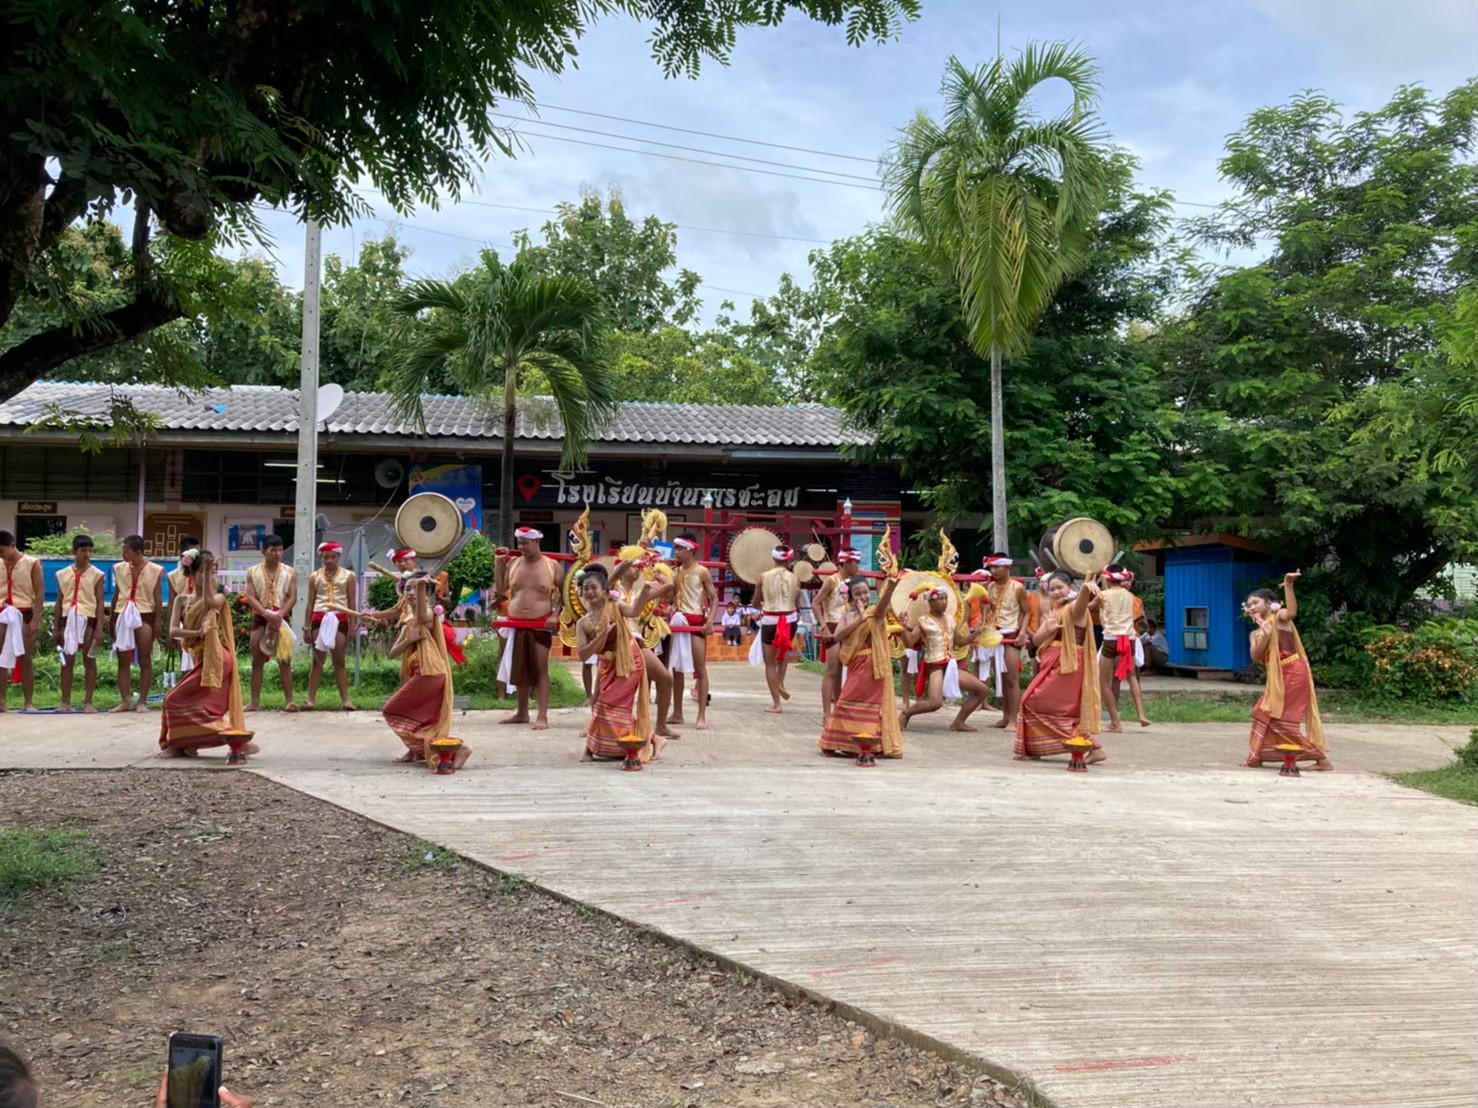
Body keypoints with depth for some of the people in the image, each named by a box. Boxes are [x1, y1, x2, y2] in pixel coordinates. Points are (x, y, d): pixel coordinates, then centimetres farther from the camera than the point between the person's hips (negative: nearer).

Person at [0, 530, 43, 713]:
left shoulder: (31, 564, -3)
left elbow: (40, 593, -6)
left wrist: (34, 620, -12)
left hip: (24, 615, -3)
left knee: (26, 659, 1)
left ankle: (28, 702, 6)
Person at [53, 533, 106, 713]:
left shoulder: (96, 574, 1)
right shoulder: (63, 574, 9)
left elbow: (100, 602, -2)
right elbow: (59, 602, 12)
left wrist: (99, 627, -9)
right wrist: (55, 628, 9)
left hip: (88, 618, -3)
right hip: (68, 618, 3)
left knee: (89, 660, 1)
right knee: (67, 660, 4)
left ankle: (88, 702, 3)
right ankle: (66, 702, 8)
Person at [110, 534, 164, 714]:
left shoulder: (155, 570, -3)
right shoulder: (119, 568, 7)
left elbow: (158, 598, -3)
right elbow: (116, 595, 13)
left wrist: (157, 622, -8)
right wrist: (112, 620, 14)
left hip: (144, 615, -4)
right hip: (123, 615, 4)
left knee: (145, 660, 0)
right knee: (123, 660, 4)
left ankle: (142, 701, 4)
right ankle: (126, 701, 8)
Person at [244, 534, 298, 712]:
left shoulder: (289, 572, 4)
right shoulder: (253, 572, 5)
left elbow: (292, 597, -2)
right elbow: (250, 597, -4)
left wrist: (278, 615, -16)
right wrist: (267, 614, -17)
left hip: (282, 619, -1)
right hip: (260, 618, 1)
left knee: (285, 661, -4)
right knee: (257, 661, 3)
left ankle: (289, 701, -6)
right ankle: (255, 701, 6)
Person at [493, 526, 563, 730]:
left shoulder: (552, 566, -4)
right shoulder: (513, 563, 5)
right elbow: (499, 589, 6)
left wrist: (555, 614, -13)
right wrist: (499, 563, 1)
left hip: (541, 625, -4)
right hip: (516, 625, 4)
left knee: (540, 670, -5)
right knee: (519, 670, 13)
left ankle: (542, 716, -5)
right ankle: (522, 712, 25)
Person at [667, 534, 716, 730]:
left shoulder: (702, 571, -6)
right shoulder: (677, 570, 11)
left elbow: (714, 598, -7)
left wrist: (710, 620, -20)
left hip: (696, 621, -6)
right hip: (677, 621, 6)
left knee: (700, 668, -5)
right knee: (676, 668, 9)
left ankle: (702, 716, -3)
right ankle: (677, 713, 18)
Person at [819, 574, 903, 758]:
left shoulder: (875, 612, -6)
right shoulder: (847, 615, 7)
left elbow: (882, 605, -31)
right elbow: (836, 636, -9)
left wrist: (890, 588, -52)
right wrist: (860, 619, -18)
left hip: (872, 665, -5)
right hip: (856, 665, 5)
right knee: (849, 703, 11)